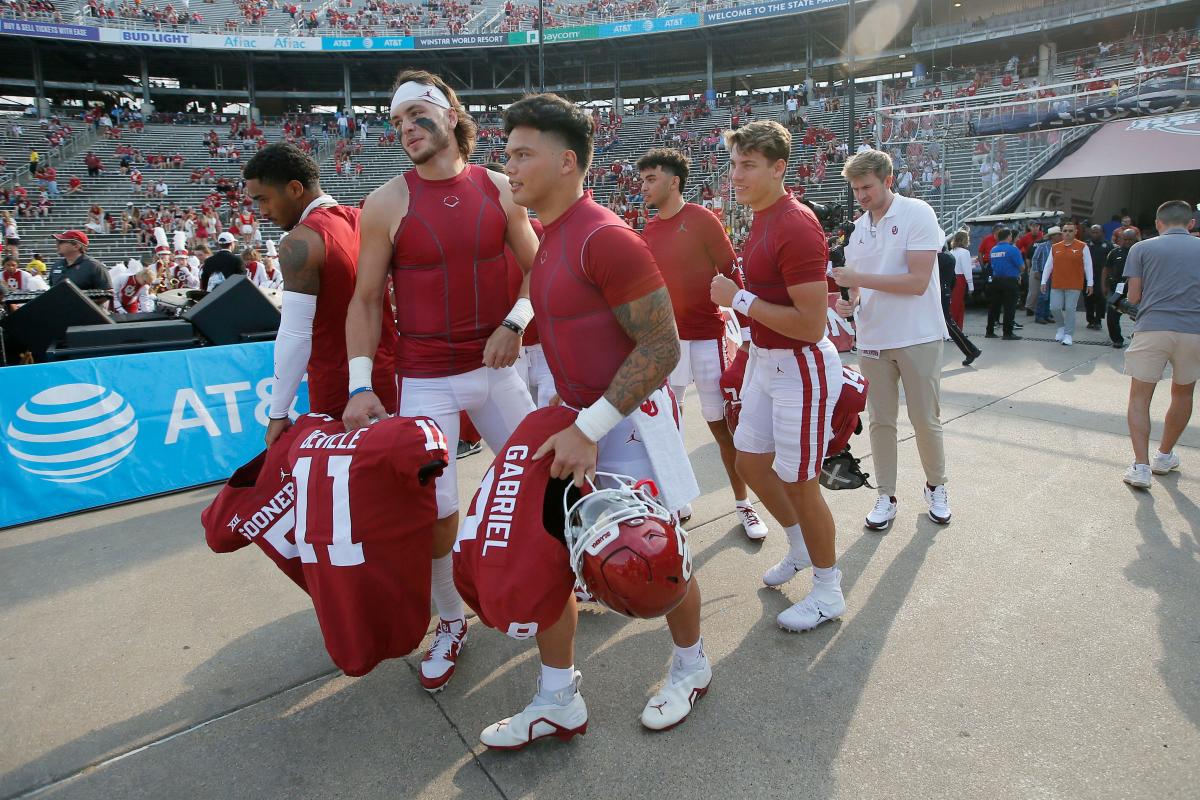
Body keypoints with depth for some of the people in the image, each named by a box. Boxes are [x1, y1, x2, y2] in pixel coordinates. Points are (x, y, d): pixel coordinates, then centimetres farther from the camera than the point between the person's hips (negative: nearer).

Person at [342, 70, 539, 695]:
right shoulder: (387, 204, -4)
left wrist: (515, 322, -12)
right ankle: (450, 622, 25)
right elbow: (365, 300, -2)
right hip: (426, 381, -2)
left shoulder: (499, 190, 2)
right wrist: (360, 386, -10)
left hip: (495, 367, 3)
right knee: (435, 512, -1)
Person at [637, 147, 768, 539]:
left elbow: (732, 274, -7)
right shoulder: (647, 232, 11)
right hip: (664, 339, 6)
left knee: (722, 425, 1)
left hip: (705, 337, -6)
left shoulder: (702, 220, -7)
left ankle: (743, 505, 17)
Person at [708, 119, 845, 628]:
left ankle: (828, 591, 27)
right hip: (764, 361, 10)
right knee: (751, 462, 19)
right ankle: (800, 547, 44)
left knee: (798, 484, 3)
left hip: (801, 369, -10)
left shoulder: (796, 227, -22)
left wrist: (740, 299, -21)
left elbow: (812, 325, -26)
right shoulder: (761, 219, 8)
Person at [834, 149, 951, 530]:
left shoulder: (917, 213, -9)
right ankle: (886, 496, 21)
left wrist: (859, 278, -23)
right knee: (881, 421, 9)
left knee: (927, 420, 7)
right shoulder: (859, 227, 8)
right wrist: (850, 301, -8)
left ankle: (936, 486, 30)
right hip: (872, 338, 5)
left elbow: (918, 281, -18)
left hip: (918, 337, -4)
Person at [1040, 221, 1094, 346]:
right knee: (1054, 308, 0)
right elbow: (1048, 265, 11)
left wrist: (1089, 283, -1)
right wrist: (1044, 281, 7)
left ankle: (1069, 335, 7)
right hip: (1056, 284, 3)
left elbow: (1088, 266, 1)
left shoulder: (1082, 247, 1)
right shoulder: (1055, 247, 8)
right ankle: (1062, 327, 27)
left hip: (1074, 285, -3)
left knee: (1070, 309, -2)